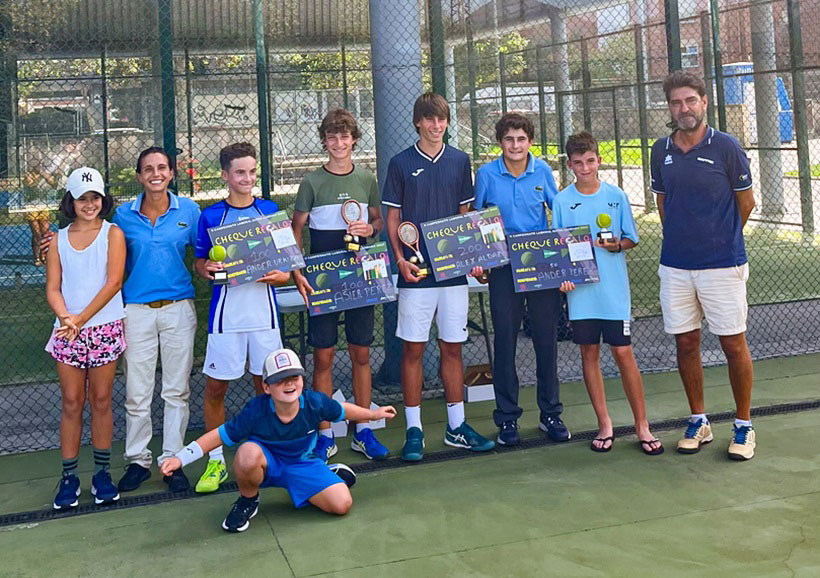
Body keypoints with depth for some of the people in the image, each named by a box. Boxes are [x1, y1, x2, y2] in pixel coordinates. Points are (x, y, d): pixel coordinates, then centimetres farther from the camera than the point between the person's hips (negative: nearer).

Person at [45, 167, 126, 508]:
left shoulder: (112, 233, 3)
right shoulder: (59, 239, 10)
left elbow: (113, 282, -7)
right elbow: (53, 289, 5)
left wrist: (80, 319, -12)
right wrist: (65, 319, -14)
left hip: (105, 328, -2)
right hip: (67, 329, 2)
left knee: (101, 401, 4)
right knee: (72, 403, 4)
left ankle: (102, 474, 13)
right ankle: (69, 477, 11)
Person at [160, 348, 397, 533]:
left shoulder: (315, 403, -21)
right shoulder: (256, 411, -27)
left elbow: (341, 410, 1)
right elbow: (221, 435, -20)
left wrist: (372, 414, 13)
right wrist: (180, 458, -26)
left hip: (302, 465, 2)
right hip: (267, 463, -1)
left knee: (342, 504, -18)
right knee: (248, 452, -39)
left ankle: (330, 474, 20)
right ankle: (248, 501, -6)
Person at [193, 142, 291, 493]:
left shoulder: (270, 210, 7)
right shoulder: (211, 216, 2)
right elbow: (199, 261, 9)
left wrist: (281, 275, -9)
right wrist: (207, 268, -13)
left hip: (263, 308, 1)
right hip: (226, 310, -1)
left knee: (266, 384, 7)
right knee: (215, 387, 1)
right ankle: (216, 462, 14)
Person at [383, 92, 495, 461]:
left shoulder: (459, 161, 10)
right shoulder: (401, 163, 2)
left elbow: (465, 213, 14)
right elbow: (392, 217, 3)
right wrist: (400, 258, -10)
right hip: (416, 271, -3)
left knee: (452, 347, 9)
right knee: (413, 348, 0)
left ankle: (456, 427, 19)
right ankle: (414, 431, 10)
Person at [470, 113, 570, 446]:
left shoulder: (543, 171, 2)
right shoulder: (486, 175, -1)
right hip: (503, 267, -1)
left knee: (547, 339, 6)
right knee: (505, 341, 2)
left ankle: (550, 414, 20)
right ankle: (507, 418, 14)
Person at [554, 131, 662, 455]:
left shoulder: (616, 196, 2)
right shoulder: (562, 201, 2)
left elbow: (631, 239, 7)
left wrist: (617, 245, -14)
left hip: (615, 289, -1)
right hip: (580, 290, 1)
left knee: (623, 353, -1)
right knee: (589, 353, 7)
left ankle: (642, 425, 12)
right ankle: (604, 424, 20)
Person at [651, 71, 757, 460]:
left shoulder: (726, 147, -6)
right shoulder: (661, 151, 5)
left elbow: (746, 202, 3)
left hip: (723, 264, -4)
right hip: (675, 265, 4)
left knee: (733, 345, 2)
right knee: (686, 344, 9)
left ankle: (744, 426, 16)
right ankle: (698, 421, 24)